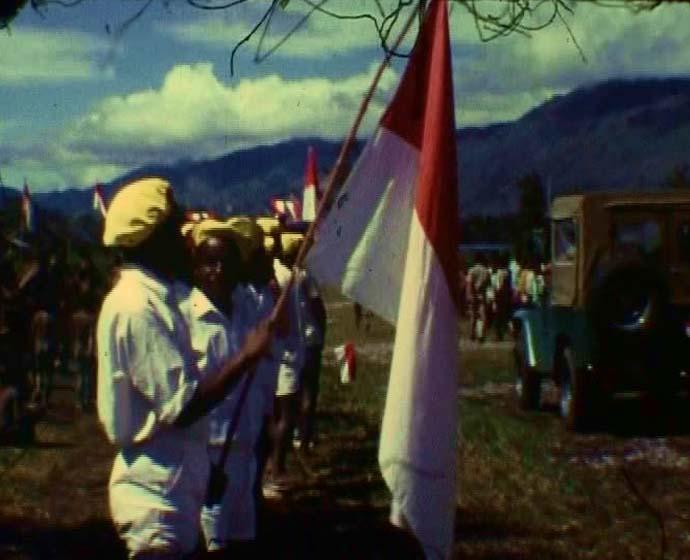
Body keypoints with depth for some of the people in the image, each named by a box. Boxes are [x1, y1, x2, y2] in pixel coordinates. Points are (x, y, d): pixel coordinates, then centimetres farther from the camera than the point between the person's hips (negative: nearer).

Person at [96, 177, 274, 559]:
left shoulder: (149, 299, 11)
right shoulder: (137, 308, -19)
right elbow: (180, 408, -24)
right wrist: (246, 357, -19)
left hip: (169, 488, 10)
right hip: (157, 495, -10)